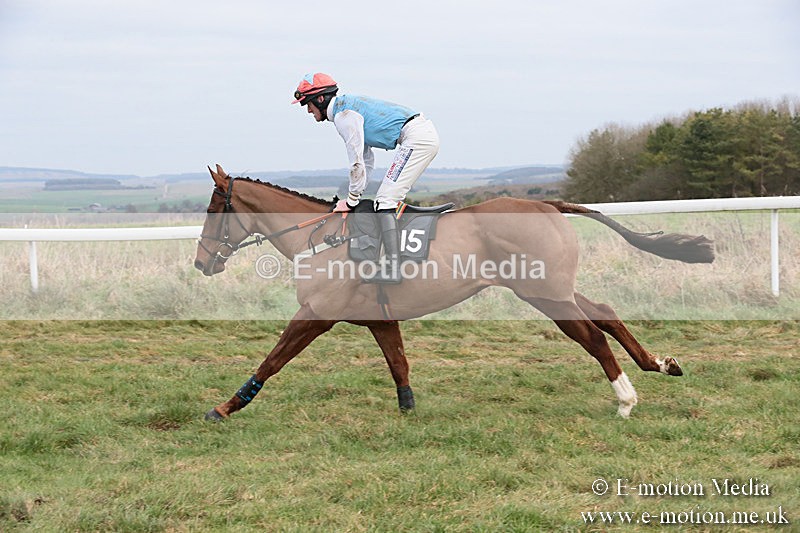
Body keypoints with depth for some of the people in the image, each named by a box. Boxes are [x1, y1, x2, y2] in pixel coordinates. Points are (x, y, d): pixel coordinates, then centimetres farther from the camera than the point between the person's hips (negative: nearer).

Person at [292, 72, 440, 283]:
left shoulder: (343, 115, -9)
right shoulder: (349, 106, 23)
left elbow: (357, 162, -9)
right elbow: (367, 160, 27)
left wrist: (351, 201, 1)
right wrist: (355, 196, 24)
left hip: (416, 138, -10)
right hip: (427, 135, 10)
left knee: (385, 201, -11)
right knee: (391, 198, 16)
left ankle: (391, 270, -17)